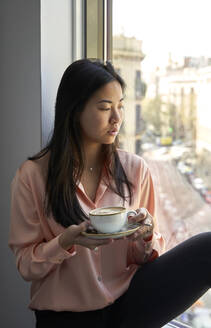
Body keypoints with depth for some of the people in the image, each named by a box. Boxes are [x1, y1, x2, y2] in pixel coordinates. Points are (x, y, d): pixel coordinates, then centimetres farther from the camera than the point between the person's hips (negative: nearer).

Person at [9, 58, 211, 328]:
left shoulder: (135, 169, 0)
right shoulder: (33, 175, -7)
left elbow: (147, 257, 7)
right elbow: (25, 265, -3)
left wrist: (146, 236, -16)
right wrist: (66, 243, -22)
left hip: (129, 304, 0)